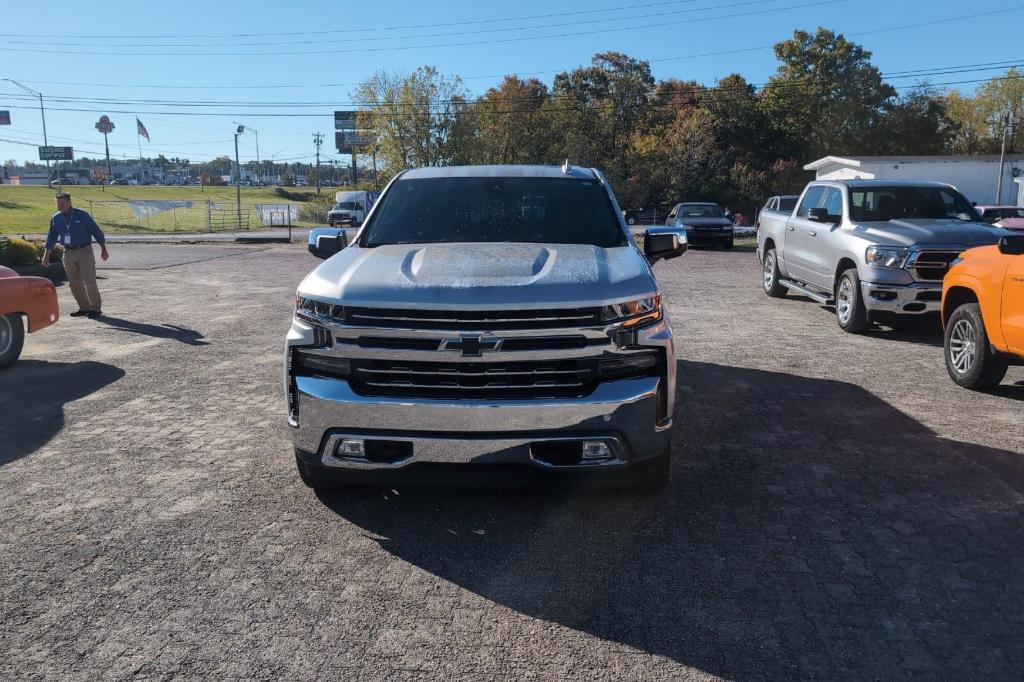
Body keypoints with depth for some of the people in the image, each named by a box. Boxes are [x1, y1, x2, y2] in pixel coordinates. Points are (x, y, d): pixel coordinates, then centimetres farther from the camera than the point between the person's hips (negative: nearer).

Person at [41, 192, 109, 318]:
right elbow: (51, 238, 15)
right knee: (74, 283, 6)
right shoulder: (56, 218, 6)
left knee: (89, 280, -9)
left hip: (84, 251, -5)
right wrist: (46, 256, 12)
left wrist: (103, 249, -6)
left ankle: (96, 308, -4)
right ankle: (84, 308, 15)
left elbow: (96, 231, -4)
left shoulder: (82, 215, -8)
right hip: (69, 253, 5)